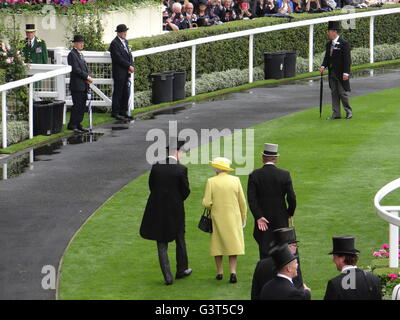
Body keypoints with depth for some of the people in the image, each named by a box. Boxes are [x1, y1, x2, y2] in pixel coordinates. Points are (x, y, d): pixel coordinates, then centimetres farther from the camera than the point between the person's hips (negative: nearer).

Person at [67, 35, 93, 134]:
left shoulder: (80, 54, 18)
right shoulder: (72, 54, -10)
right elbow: (76, 69, -18)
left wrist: (87, 78, 1)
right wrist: (87, 77, -15)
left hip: (83, 85, 9)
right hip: (76, 85, -9)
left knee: (82, 106, 9)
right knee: (77, 105, -8)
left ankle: (78, 124, 15)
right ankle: (72, 125, -3)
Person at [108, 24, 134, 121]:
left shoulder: (125, 41, 15)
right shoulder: (114, 43, -12)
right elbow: (118, 58, -17)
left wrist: (131, 66, -1)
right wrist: (129, 66, -13)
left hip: (127, 72, 8)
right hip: (119, 72, -8)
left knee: (126, 93, 10)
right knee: (118, 92, -2)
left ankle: (123, 111, 17)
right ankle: (115, 112, 4)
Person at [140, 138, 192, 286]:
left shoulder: (156, 167, -5)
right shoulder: (181, 169, -14)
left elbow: (151, 186, 3)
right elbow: (186, 191, -9)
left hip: (157, 211, 2)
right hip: (175, 211, -2)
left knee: (162, 244, 8)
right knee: (180, 240, 21)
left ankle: (168, 277, 5)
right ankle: (181, 269, 34)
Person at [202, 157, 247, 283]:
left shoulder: (211, 182, -10)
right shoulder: (235, 180, -5)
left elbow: (207, 203, -12)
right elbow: (242, 202, 0)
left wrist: (204, 201, 11)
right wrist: (243, 218, 13)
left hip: (217, 218, -1)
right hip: (233, 218, 1)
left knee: (218, 243, 14)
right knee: (233, 244, 5)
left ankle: (219, 272, 19)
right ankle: (233, 272, -8)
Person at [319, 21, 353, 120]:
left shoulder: (344, 44, -13)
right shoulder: (329, 44, 9)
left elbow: (347, 59, -15)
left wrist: (346, 73, -19)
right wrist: (323, 66, -6)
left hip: (341, 73, -7)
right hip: (332, 73, 7)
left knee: (342, 92, -1)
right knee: (334, 93, 9)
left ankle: (348, 111, 16)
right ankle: (336, 113, 14)